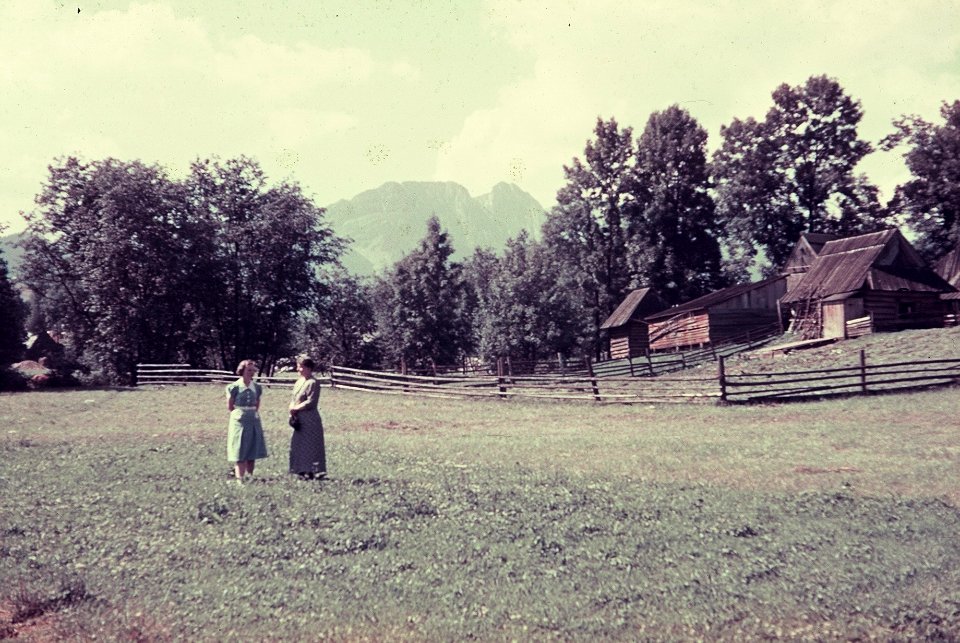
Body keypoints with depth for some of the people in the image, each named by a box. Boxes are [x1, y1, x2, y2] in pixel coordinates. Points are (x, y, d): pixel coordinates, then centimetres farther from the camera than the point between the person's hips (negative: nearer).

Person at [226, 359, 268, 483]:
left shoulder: (257, 387, 6)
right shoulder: (234, 387, -7)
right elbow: (229, 407, -1)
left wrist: (253, 413, 4)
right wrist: (242, 413, 0)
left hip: (254, 422, 5)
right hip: (239, 421, -5)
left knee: (252, 453, 7)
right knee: (240, 454, -4)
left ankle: (250, 477, 15)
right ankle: (240, 480, -4)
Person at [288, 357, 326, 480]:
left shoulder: (313, 383, -13)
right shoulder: (299, 382, 14)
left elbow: (311, 402, -18)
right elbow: (293, 399, 17)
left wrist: (296, 409, -14)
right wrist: (291, 410, -2)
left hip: (310, 420, -9)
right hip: (299, 420, 9)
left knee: (311, 446, -5)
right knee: (298, 445, 12)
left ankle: (317, 472, 1)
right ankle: (304, 471, 19)